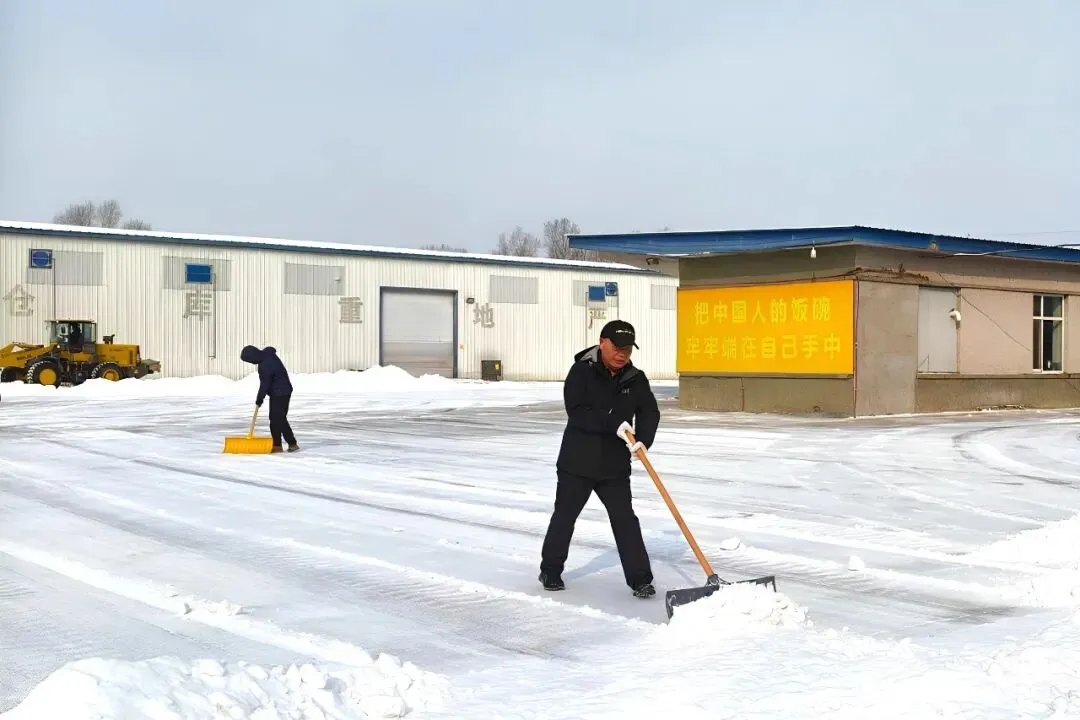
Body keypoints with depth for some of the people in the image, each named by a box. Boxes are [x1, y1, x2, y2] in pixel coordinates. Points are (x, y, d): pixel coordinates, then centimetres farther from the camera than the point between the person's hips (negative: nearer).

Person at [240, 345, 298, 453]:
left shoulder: (266, 365, -26)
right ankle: (276, 445, 13)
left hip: (281, 394, -10)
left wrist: (259, 398, -6)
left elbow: (264, 384, -19)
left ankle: (292, 443, -4)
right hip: (276, 393, 10)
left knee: (280, 419, -9)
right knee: (274, 419, 10)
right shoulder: (266, 354, 3)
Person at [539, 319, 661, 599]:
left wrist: (643, 439, -21)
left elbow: (649, 412, -1)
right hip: (577, 462, -2)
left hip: (615, 466, 2)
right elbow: (577, 411, -20)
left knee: (625, 520, -1)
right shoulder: (581, 372, -11)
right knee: (564, 517, 10)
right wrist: (613, 423, -29)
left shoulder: (636, 379, 2)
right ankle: (550, 571, 26)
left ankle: (640, 578, 4)